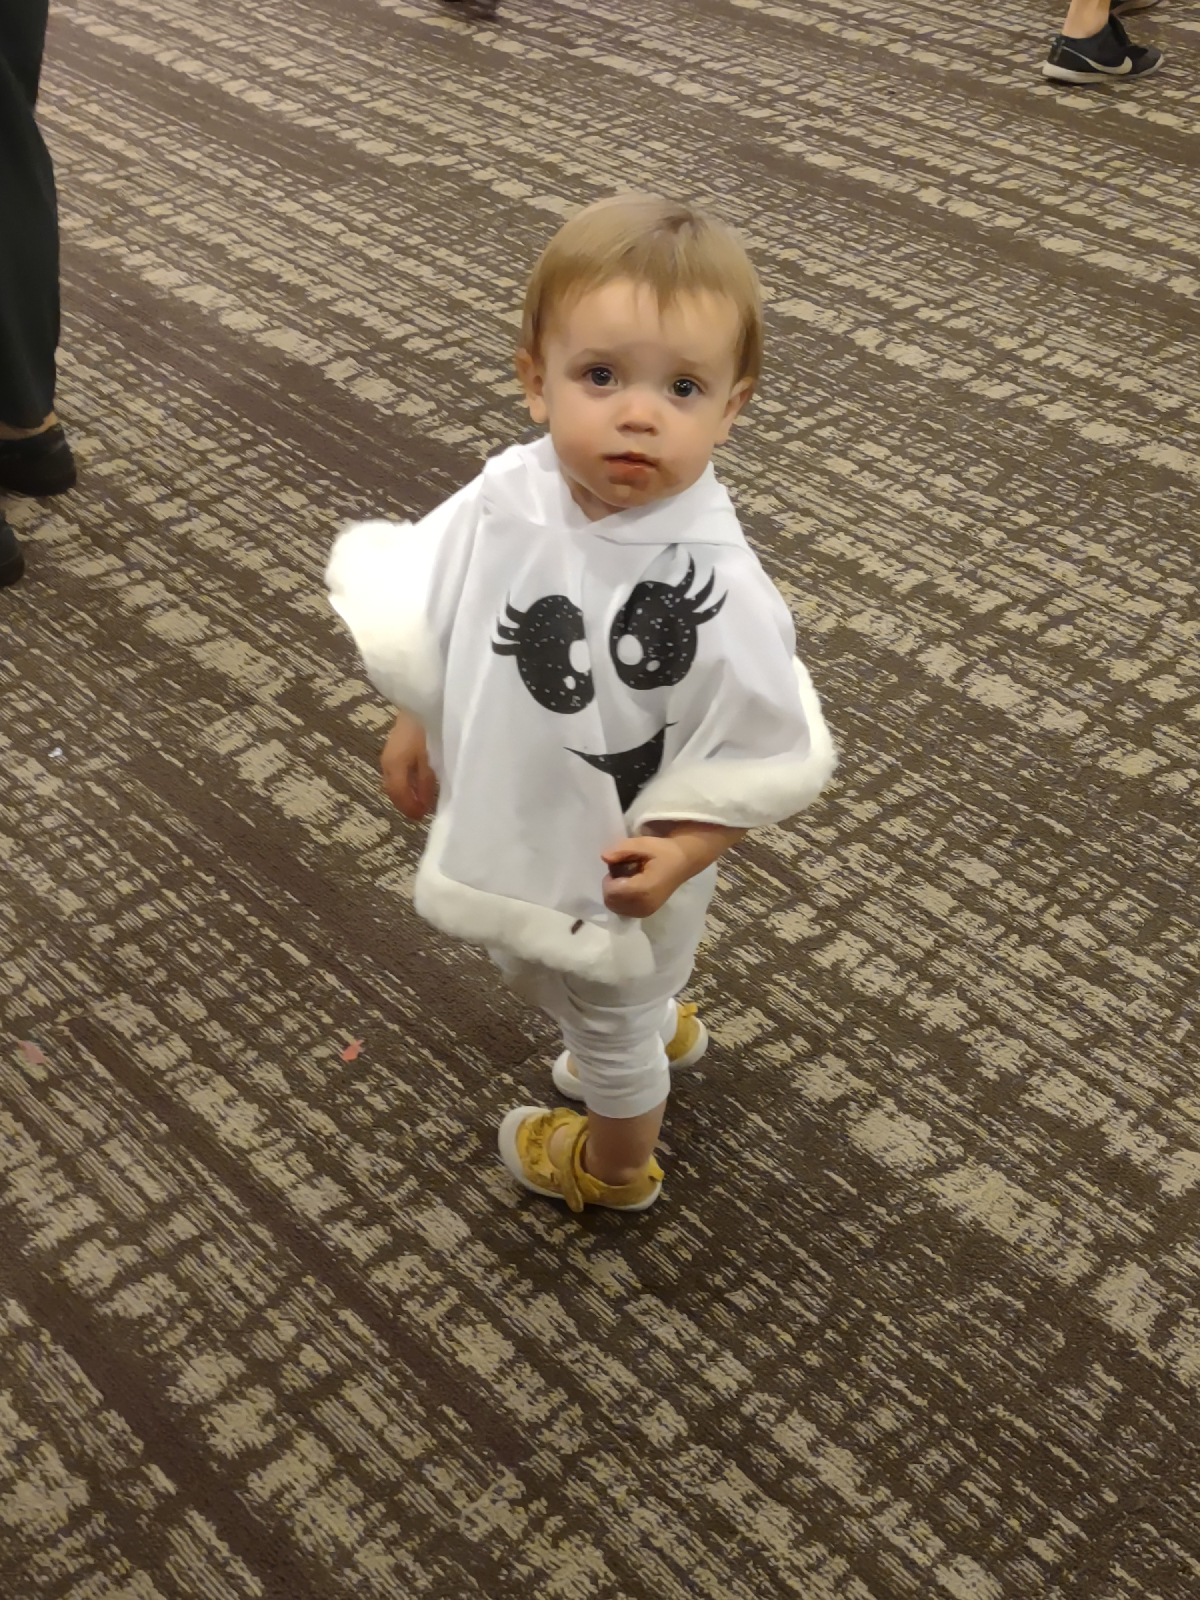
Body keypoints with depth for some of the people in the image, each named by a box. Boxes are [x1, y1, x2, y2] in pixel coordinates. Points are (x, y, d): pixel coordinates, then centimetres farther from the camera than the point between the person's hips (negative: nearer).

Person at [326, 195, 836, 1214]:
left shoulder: (716, 591, -35)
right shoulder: (510, 491, -20)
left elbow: (775, 760, -24)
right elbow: (440, 614, 0)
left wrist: (683, 851, -34)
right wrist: (415, 722, 3)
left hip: (613, 876, -6)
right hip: (517, 835, 6)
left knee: (606, 1021, 25)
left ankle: (614, 1164, 57)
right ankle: (662, 1030, 71)